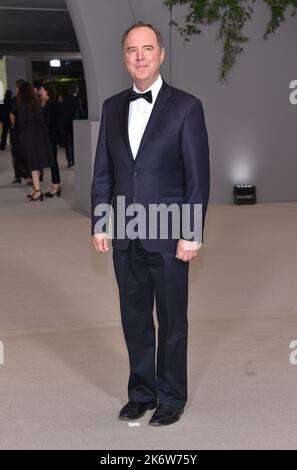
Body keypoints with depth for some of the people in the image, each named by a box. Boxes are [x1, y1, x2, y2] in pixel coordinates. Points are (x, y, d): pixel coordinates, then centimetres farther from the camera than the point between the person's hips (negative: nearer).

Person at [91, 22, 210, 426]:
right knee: (134, 320, 14)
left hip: (167, 238, -4)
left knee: (172, 322, 8)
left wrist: (190, 235, -11)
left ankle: (172, 398, 24)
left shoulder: (186, 106, -5)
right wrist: (99, 225, 6)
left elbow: (198, 176, -7)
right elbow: (102, 172, 11)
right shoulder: (112, 107, 9)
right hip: (125, 237, 4)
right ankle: (141, 392, 30)